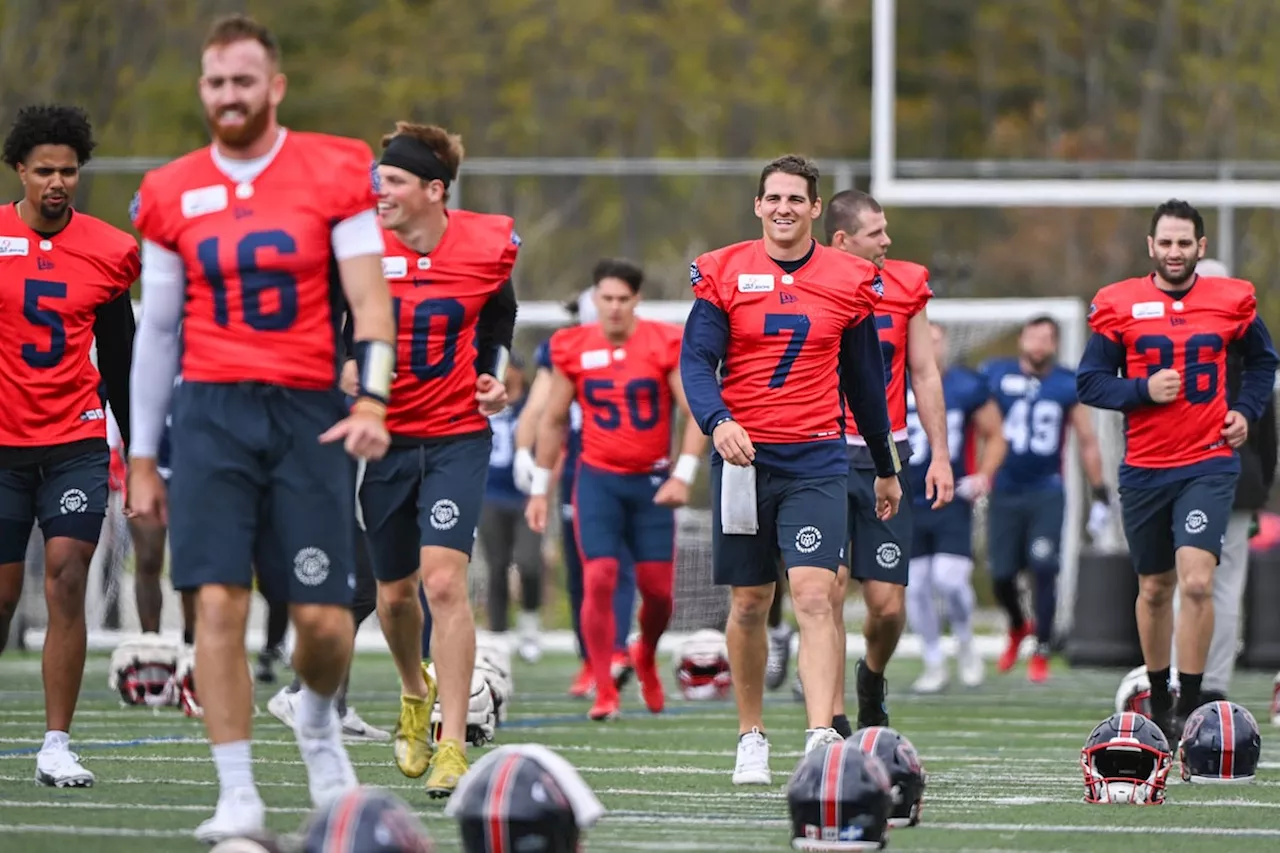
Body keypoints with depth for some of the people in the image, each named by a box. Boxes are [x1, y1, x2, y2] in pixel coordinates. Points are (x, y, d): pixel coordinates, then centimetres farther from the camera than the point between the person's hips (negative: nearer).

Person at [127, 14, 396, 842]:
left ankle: (318, 717, 31)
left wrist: (372, 402, -17)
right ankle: (238, 796, -4)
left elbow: (370, 300, -2)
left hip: (308, 412, -1)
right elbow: (157, 329, 13)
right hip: (211, 409, 1)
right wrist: (142, 458, 13)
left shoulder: (333, 174, 0)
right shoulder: (170, 195, 7)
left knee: (323, 616, -3)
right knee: (219, 603, -10)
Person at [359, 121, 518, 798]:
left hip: (458, 436, -1)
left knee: (444, 582, -16)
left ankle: (451, 743, -11)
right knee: (395, 592, 12)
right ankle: (415, 693, 44)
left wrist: (494, 374, 4)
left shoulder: (490, 245, -7)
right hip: (384, 437, 1)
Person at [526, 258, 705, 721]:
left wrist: (682, 475, -15)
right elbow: (553, 421, 11)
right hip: (598, 479, 0)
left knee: (658, 587, 2)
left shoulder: (666, 345, -6)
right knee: (599, 578, -13)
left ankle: (646, 658, 34)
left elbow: (696, 414, -5)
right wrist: (540, 487, 11)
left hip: (652, 481, 0)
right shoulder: (573, 349, 0)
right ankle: (604, 691, -6)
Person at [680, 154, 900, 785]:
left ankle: (821, 737, -21)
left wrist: (886, 468, 22)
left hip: (817, 461, -1)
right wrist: (717, 421, -24)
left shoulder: (851, 281, 6)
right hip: (743, 457, 1)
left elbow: (865, 379, 15)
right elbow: (696, 360, -5)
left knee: (814, 595, -15)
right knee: (749, 603, 8)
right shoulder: (724, 273, 2)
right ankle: (751, 737, 23)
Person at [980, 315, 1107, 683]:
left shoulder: (1069, 386, 3)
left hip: (1046, 493, -1)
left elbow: (1087, 442, 9)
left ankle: (1042, 652, -1)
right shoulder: (994, 376, 0)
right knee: (1001, 573, 2)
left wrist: (1100, 494, 8)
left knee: (1043, 569, -12)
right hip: (1004, 492, 1)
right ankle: (1018, 627, 33)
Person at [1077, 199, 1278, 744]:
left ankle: (1188, 709, -12)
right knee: (1154, 589, 12)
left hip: (1209, 465, -1)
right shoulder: (1120, 305, -1)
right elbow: (1089, 382, -1)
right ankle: (1158, 700, 30)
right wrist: (1143, 391, -16)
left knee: (1196, 581, -18)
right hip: (1144, 469, 1)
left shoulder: (1232, 301, 2)